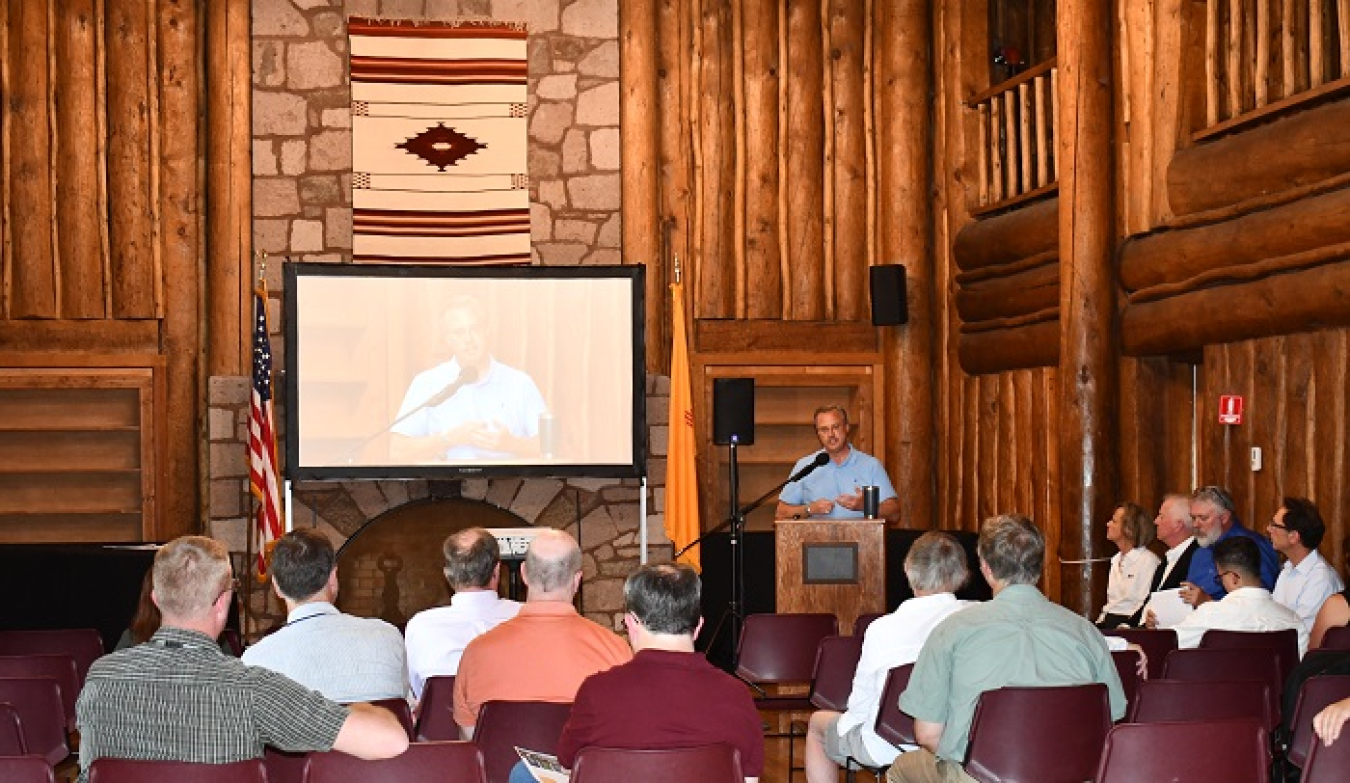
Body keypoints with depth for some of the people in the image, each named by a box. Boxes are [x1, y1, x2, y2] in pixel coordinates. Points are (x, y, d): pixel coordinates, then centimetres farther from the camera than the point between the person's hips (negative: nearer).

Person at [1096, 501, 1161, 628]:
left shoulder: (1148, 560, -8)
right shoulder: (1116, 559, 20)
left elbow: (1145, 607, -14)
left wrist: (1124, 627, -22)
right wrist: (1100, 622, 6)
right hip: (1109, 620, 8)